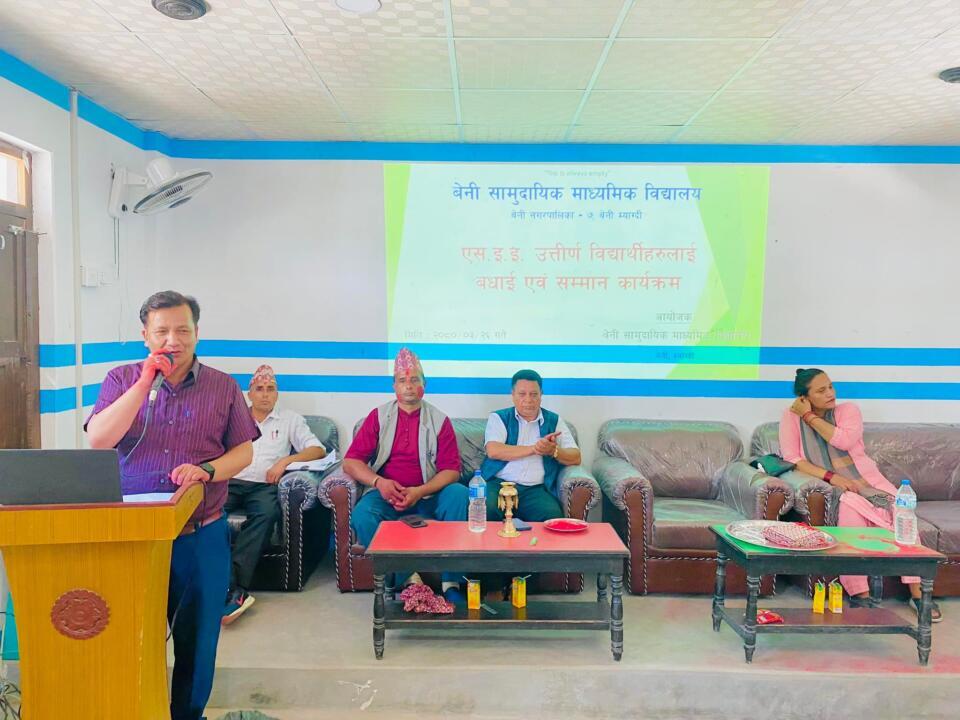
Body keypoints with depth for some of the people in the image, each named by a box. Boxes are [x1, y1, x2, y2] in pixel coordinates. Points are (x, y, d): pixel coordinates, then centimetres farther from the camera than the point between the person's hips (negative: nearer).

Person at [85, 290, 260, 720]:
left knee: (197, 636, 11)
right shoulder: (122, 380, 2)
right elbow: (98, 440, -12)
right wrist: (145, 382, -17)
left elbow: (244, 451, 2)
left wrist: (206, 470, -18)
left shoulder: (223, 387, 1)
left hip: (202, 535, 0)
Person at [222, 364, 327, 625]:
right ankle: (233, 589, -38)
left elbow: (318, 450, 9)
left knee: (266, 513, -37)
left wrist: (285, 460, -7)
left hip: (264, 485, -1)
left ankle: (235, 587, -37)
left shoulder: (290, 420, 20)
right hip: (231, 482, 1)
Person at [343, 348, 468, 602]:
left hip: (428, 494, 0)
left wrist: (419, 492, -19)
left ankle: (451, 582, -22)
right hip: (386, 494, 0)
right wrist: (379, 482, -18)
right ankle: (406, 577, -20)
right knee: (362, 516, -31)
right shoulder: (378, 416, 8)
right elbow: (350, 462, 2)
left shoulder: (439, 420, 5)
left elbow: (451, 470, -2)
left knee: (461, 496, -29)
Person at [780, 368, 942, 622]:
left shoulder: (848, 410, 7)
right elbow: (791, 459, -9)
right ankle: (859, 594, -30)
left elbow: (845, 440, -15)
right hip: (830, 487, -3)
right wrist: (831, 476, -19)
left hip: (867, 480, 3)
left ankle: (916, 592, -16)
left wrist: (809, 417, -10)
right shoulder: (791, 417, 3)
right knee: (850, 511, -34)